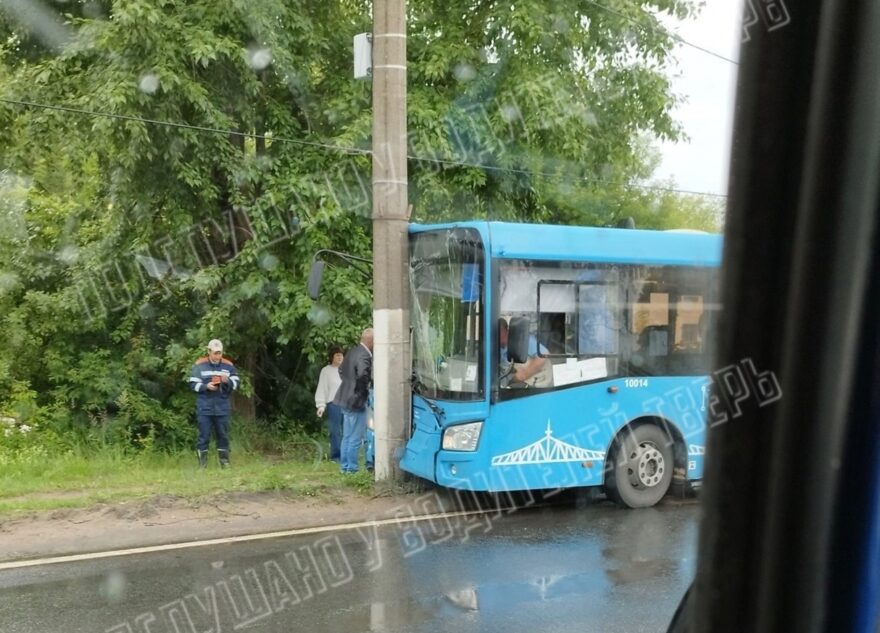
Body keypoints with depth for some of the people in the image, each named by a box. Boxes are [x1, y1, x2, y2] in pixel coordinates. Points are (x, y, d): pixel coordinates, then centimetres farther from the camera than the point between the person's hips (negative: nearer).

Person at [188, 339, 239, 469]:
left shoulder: (228, 365, 4)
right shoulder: (199, 365, 0)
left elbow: (236, 384, 4)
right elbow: (193, 384, -2)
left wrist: (228, 381, -17)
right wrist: (206, 386, -18)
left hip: (222, 407, 2)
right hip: (204, 408, -2)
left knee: (223, 435, 8)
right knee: (204, 436, 2)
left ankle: (225, 461, 16)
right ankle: (202, 463, 8)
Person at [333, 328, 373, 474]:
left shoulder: (352, 351, 9)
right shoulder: (364, 355, -21)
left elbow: (341, 370, 19)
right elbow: (362, 374, -34)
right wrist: (366, 385, -15)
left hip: (346, 399, 10)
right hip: (356, 400, -10)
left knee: (347, 437, 17)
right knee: (356, 438, 0)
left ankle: (345, 466, 24)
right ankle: (351, 468, 6)